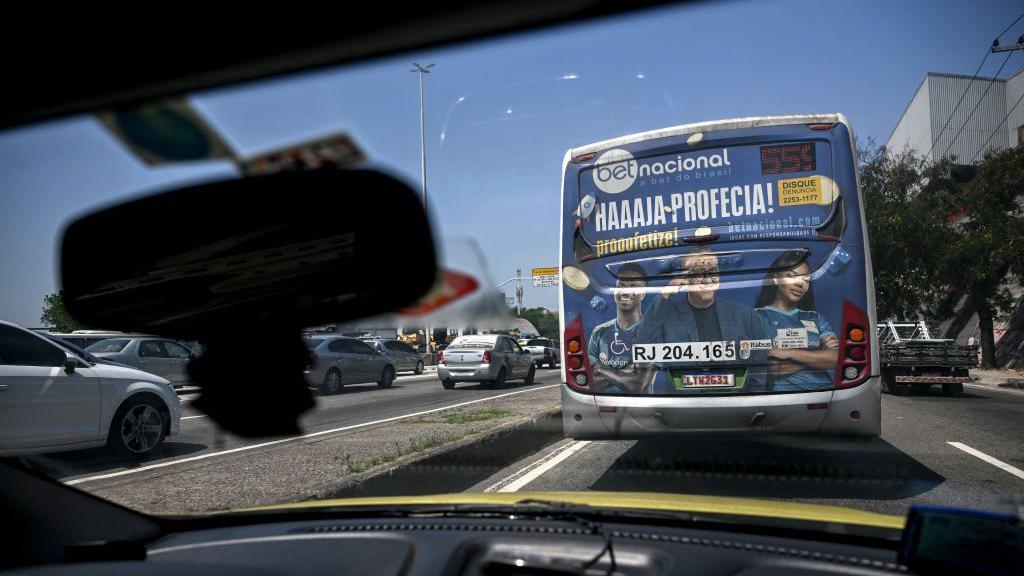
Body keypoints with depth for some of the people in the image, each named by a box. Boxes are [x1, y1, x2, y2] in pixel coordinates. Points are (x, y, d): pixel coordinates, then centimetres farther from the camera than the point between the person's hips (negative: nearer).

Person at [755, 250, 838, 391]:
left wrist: (787, 353, -8)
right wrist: (820, 356, -2)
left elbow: (837, 358, 3)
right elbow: (771, 368, -10)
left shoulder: (815, 317, 20)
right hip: (783, 392, -5)